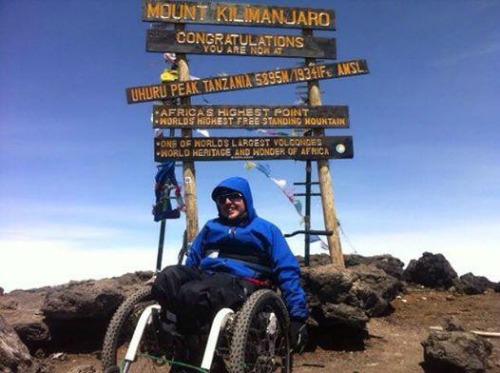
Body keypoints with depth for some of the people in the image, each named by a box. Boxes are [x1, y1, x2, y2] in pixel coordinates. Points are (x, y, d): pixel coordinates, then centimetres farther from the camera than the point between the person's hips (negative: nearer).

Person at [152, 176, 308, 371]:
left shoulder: (266, 229, 16)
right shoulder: (210, 227, 27)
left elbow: (287, 272, 9)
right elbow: (192, 261, 30)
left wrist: (297, 316, 0)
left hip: (240, 283, -4)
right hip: (206, 276, 4)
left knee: (192, 293, -36)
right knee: (168, 276, -31)